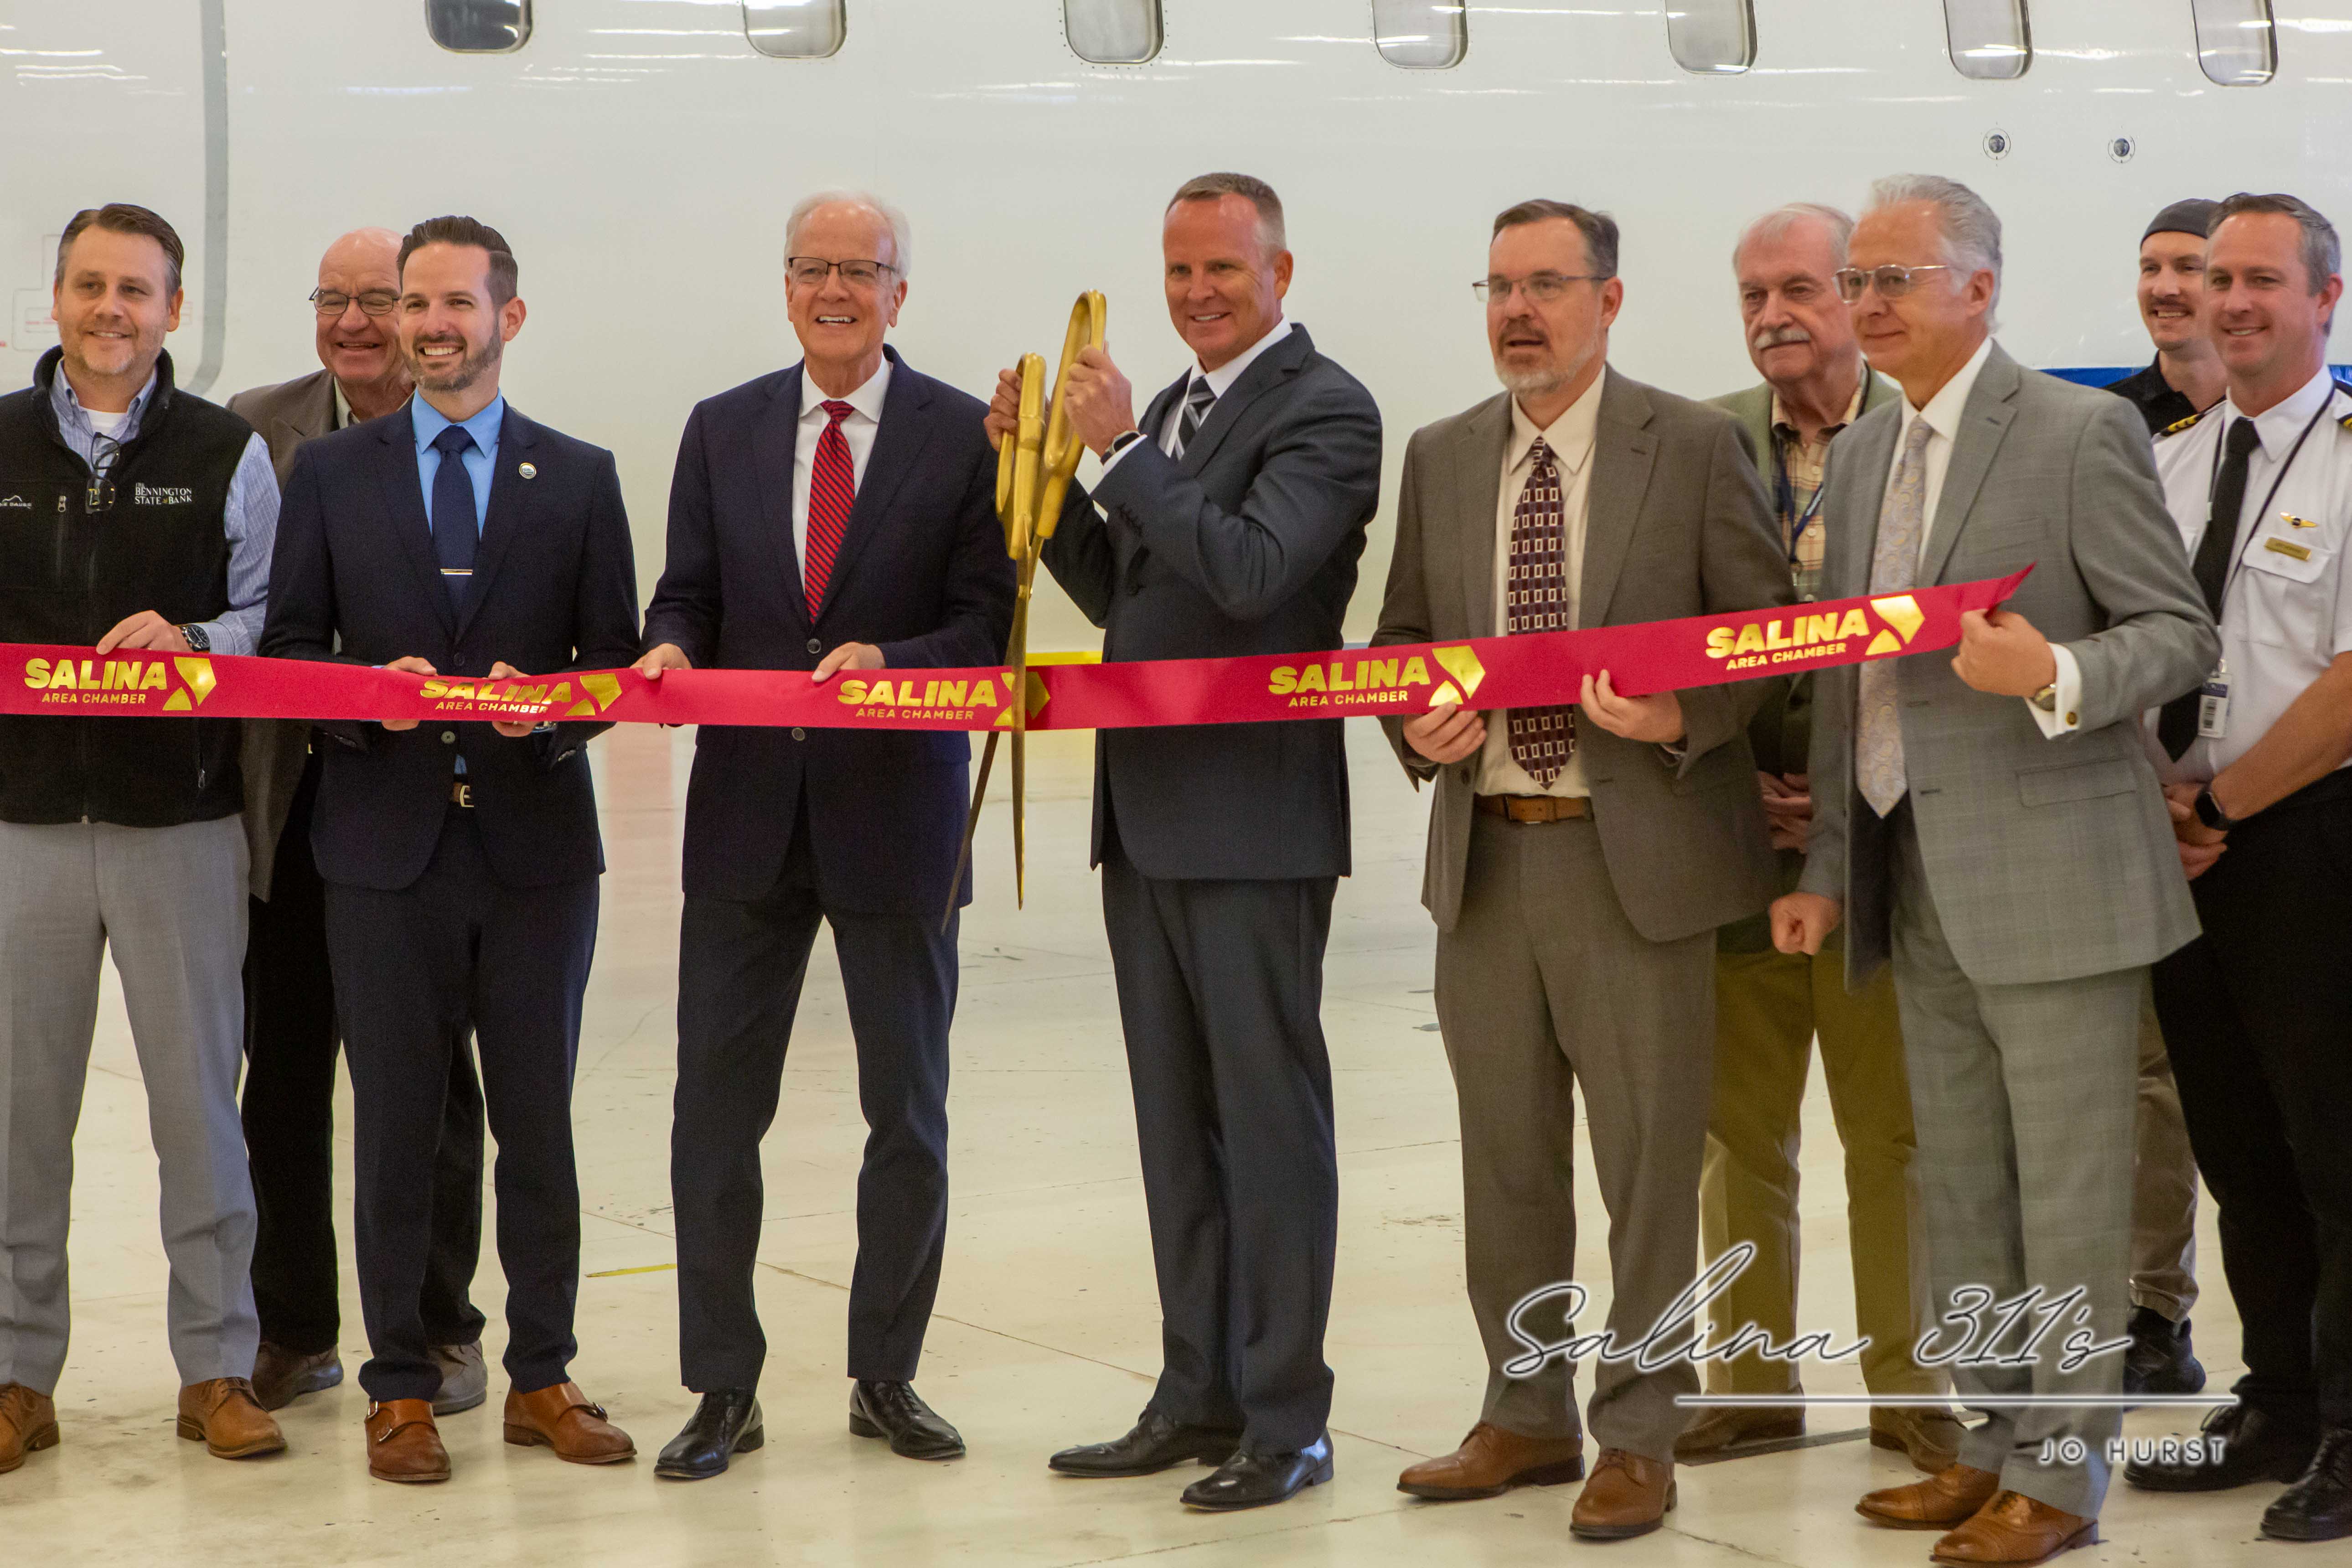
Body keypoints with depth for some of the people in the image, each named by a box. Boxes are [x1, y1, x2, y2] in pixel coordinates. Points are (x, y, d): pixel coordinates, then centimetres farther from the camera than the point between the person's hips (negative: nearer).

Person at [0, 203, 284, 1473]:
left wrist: (192, 641, -16)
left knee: (198, 1099, 4)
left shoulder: (228, 456, 5)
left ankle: (217, 1367, 14)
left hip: (182, 821, -1)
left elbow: (273, 620, 3)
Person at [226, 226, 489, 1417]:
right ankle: (295, 1328, 21)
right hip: (289, 796, 3)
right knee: (282, 1071, 9)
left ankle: (438, 1329, 17)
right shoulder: (258, 429, 5)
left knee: (425, 1074, 6)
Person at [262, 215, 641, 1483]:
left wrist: (553, 703, -15)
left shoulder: (579, 478, 8)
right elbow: (287, 646, 6)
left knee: (539, 1125, 6)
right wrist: (367, 694, -14)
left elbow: (617, 655, 6)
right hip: (387, 843, 0)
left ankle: (542, 1378, 16)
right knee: (395, 1128, 3)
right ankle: (400, 1389, 13)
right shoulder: (331, 473, 8)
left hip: (537, 842, 0)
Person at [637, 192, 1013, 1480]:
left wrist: (890, 663, -23)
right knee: (714, 1108, 2)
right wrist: (671, 648, -14)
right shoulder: (722, 432, 8)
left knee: (907, 1114, 8)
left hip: (894, 809, -2)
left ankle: (884, 1376, 22)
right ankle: (722, 1386, 12)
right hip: (747, 809, 2)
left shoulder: (964, 436, -1)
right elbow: (689, 595, 8)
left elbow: (987, 624, -5)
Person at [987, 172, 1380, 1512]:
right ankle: (1198, 1398, 20)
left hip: (1255, 821, -8)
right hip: (1150, 820, 9)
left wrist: (1122, 448, -20)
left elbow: (1249, 570, -23)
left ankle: (1286, 1418, 4)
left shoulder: (1325, 409, -9)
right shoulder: (1171, 408, 17)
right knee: (1178, 1124, 12)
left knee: (1270, 1115, -2)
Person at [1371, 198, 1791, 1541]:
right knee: (1506, 1160, 13)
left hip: (1638, 853, -4)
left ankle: (1639, 1435, 12)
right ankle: (1527, 1414, 27)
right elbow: (1402, 637, 17)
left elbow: (1774, 626, -2)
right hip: (1485, 853, 5)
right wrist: (1416, 720, -4)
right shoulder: (1441, 460, 11)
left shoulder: (1698, 448, -2)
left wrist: (1682, 714, -18)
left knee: (1649, 1162, 1)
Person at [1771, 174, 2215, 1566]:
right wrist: (1828, 868, 14)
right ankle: (1998, 1438, 25)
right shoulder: (1861, 457, 14)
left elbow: (2182, 631, -8)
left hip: (2050, 872, -7)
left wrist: (2055, 676, -26)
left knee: (2067, 1187, -1)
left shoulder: (2081, 432, -7)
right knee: (1961, 1186, 14)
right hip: (1917, 882, 7)